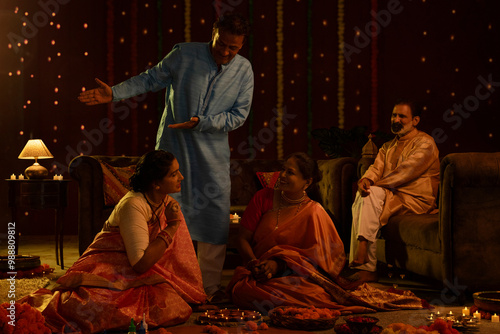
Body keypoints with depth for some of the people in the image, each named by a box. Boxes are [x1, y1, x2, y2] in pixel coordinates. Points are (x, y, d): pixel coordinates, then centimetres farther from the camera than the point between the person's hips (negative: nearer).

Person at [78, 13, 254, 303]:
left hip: (213, 154, 1)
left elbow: (239, 115, -3)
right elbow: (151, 79, 4)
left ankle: (211, 286, 14)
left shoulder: (244, 70, 0)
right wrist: (114, 93, -6)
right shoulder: (185, 55, -5)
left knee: (216, 219, 1)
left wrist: (200, 122, -16)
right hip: (173, 148, -1)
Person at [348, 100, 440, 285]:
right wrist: (366, 180, -16)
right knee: (362, 196, -26)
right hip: (390, 196, 6)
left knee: (371, 194, -30)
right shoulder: (388, 147, 25)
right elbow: (376, 168, 9)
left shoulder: (425, 143, 0)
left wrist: (374, 185, -14)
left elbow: (407, 171, -13)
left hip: (415, 200, -6)